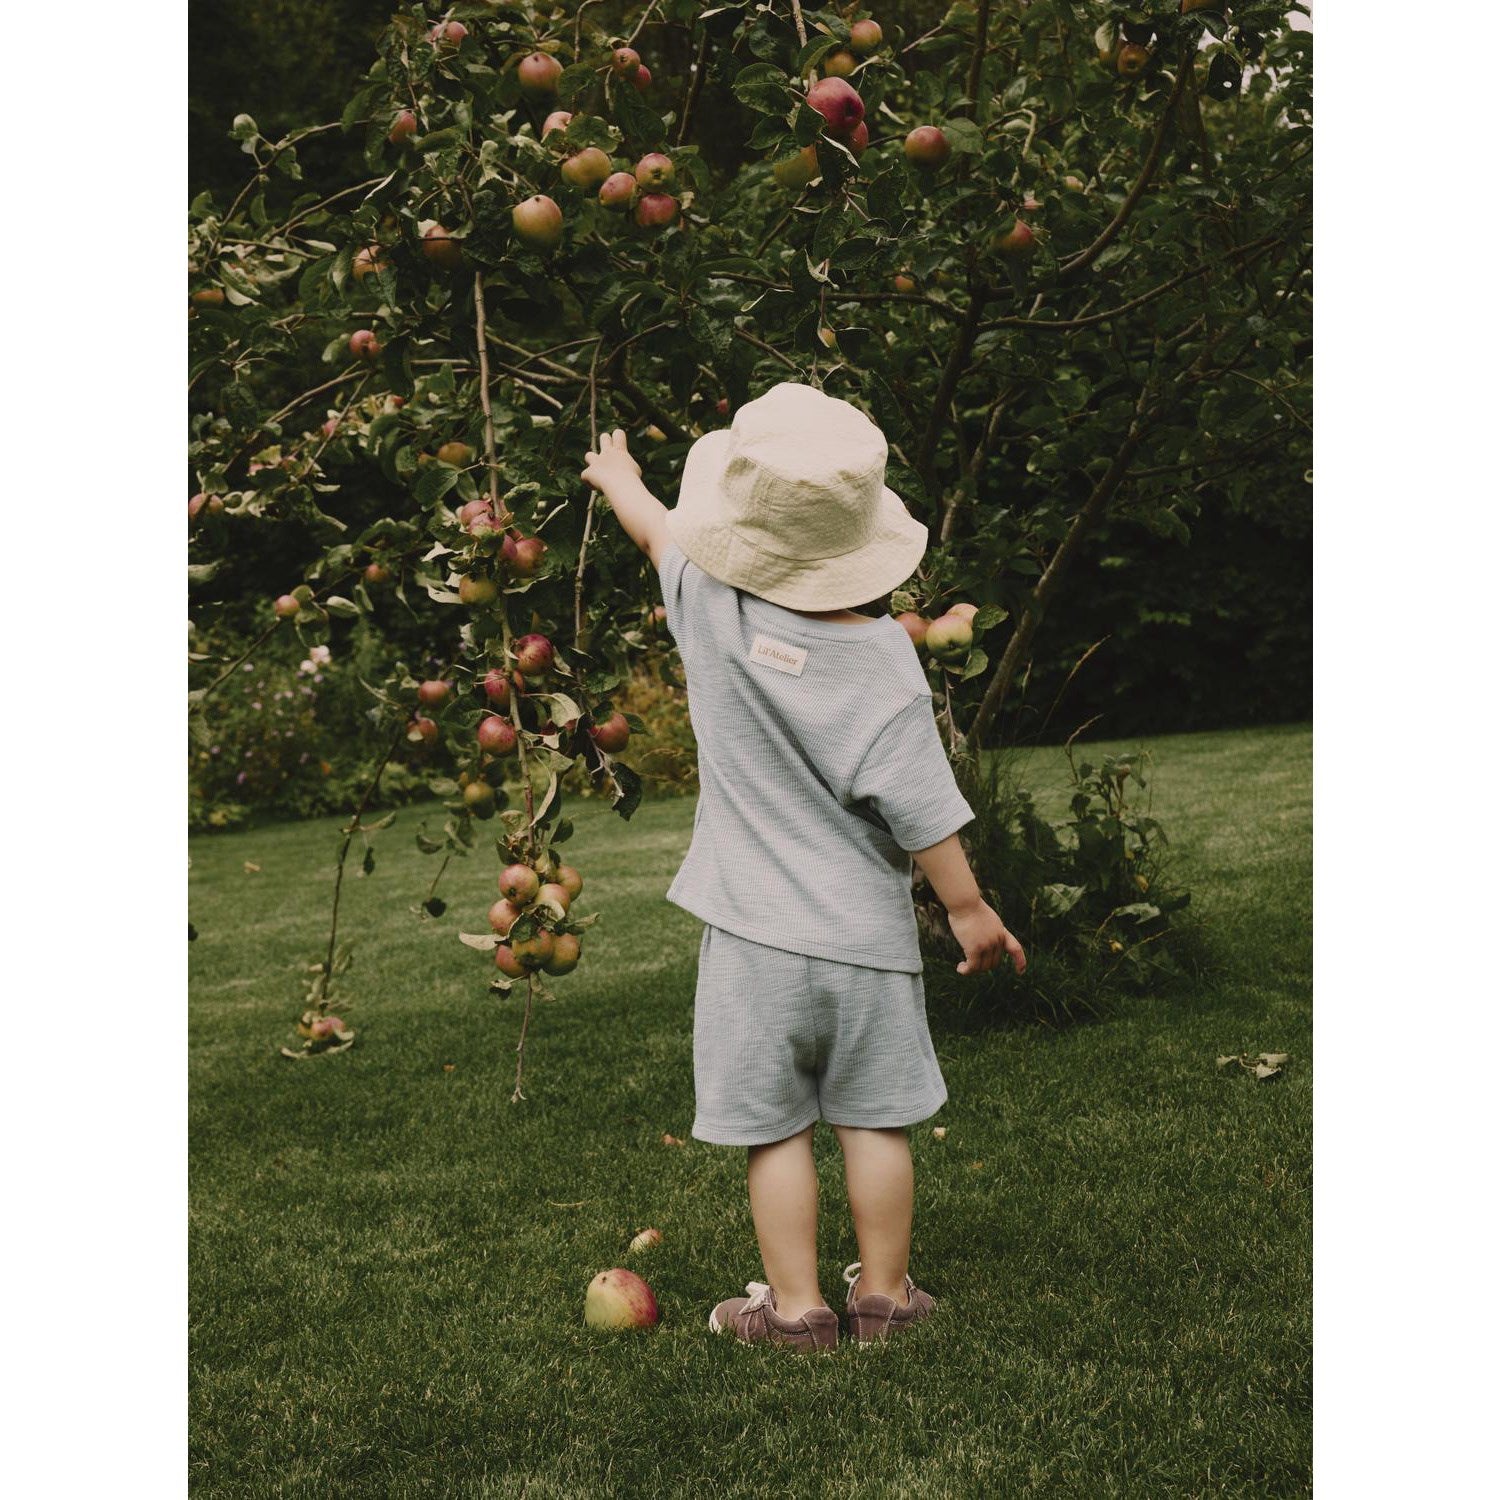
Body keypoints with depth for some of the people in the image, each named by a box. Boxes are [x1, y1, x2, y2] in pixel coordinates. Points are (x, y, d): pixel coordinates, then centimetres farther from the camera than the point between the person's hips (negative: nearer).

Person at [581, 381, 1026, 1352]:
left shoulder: (713, 613, -11)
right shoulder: (883, 656, -14)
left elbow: (661, 527, 11)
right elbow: (921, 808, -12)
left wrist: (616, 476, 32)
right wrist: (971, 910, 0)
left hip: (754, 933, 0)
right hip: (867, 935, 0)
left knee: (774, 1127, 9)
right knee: (875, 1118, 13)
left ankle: (796, 1306, 18)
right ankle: (884, 1293, 24)